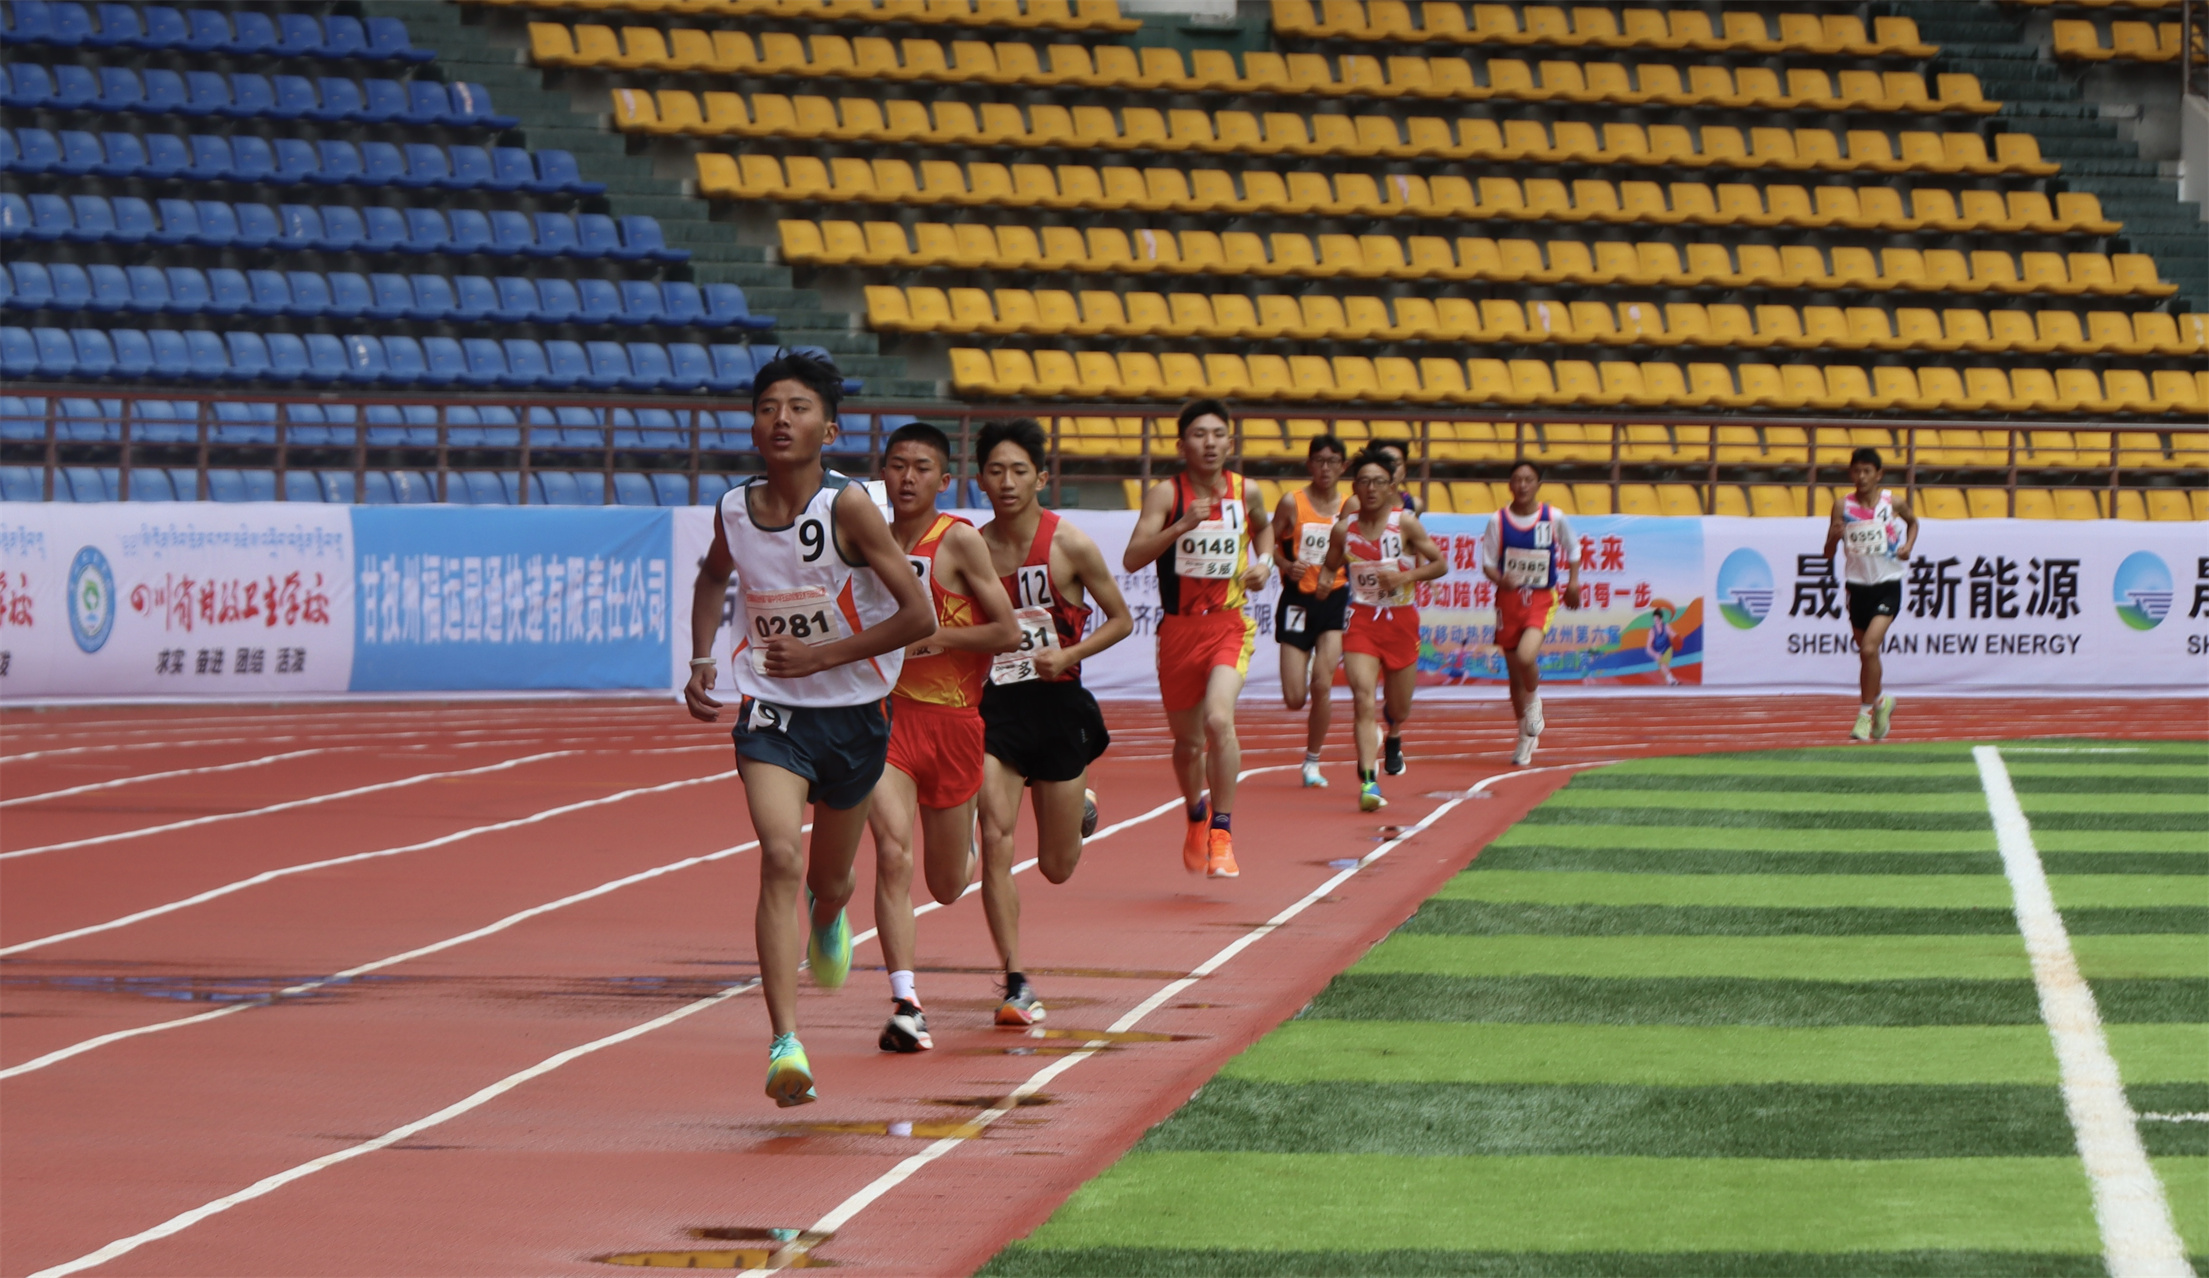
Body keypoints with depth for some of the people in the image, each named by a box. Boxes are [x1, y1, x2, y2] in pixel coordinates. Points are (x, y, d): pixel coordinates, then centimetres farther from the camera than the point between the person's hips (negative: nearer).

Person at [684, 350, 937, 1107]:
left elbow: (919, 616, -17)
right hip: (771, 711, 1)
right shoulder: (735, 509, -4)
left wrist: (822, 656, -21)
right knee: (779, 859, -22)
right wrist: (701, 660, 10)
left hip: (852, 712, -1)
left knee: (828, 879, 17)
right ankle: (786, 1045, -28)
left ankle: (829, 921, 58)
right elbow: (714, 575, 21)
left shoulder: (848, 507, -17)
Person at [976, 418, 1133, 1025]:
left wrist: (1070, 655, -14)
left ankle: (1080, 806, 47)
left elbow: (1121, 620, 1)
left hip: (1058, 706, -1)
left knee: (1057, 867, 10)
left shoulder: (1070, 546, -8)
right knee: (995, 843, -16)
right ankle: (1017, 985, -10)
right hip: (993, 707, 1)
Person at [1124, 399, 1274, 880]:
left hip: (1229, 626, 0)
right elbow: (1132, 558, -18)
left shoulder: (1245, 492, 2)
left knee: (1219, 719, -24)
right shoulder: (1166, 494, -7)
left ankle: (1222, 833, -15)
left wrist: (1263, 563, 7)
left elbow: (1263, 526, 26)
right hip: (1178, 628, 0)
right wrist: (1182, 525, -28)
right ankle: (1196, 817, 44)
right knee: (1188, 741, 13)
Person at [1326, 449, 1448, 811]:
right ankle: (1368, 781, -24)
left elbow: (1440, 564, -2)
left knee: (1399, 708, 14)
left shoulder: (1405, 523, -7)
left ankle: (1393, 735, 53)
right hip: (1361, 620, 0)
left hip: (1401, 620, 0)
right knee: (1363, 699, -19)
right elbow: (1330, 568, 14)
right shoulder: (1343, 529, -1)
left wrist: (1407, 576, -18)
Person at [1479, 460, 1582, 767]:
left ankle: (1534, 701, 6)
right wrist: (1500, 579, -19)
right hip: (1508, 600, 2)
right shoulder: (1498, 521, -2)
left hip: (1541, 600, -2)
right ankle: (1526, 739, 24)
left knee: (1526, 657, -27)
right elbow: (1488, 563, 1)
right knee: (1514, 672, 8)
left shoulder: (1554, 519, -3)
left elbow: (1572, 551, 14)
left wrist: (1573, 581, 4)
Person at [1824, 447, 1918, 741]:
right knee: (1867, 653, 12)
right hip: (1857, 586, 3)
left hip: (1887, 586, -3)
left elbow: (1912, 520, 19)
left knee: (1869, 648, -18)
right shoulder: (1843, 506, -3)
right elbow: (1828, 553, -3)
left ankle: (1866, 714, -9)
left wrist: (1908, 546, 1)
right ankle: (1880, 701, 37)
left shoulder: (1892, 503, -4)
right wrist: (1834, 536, -24)